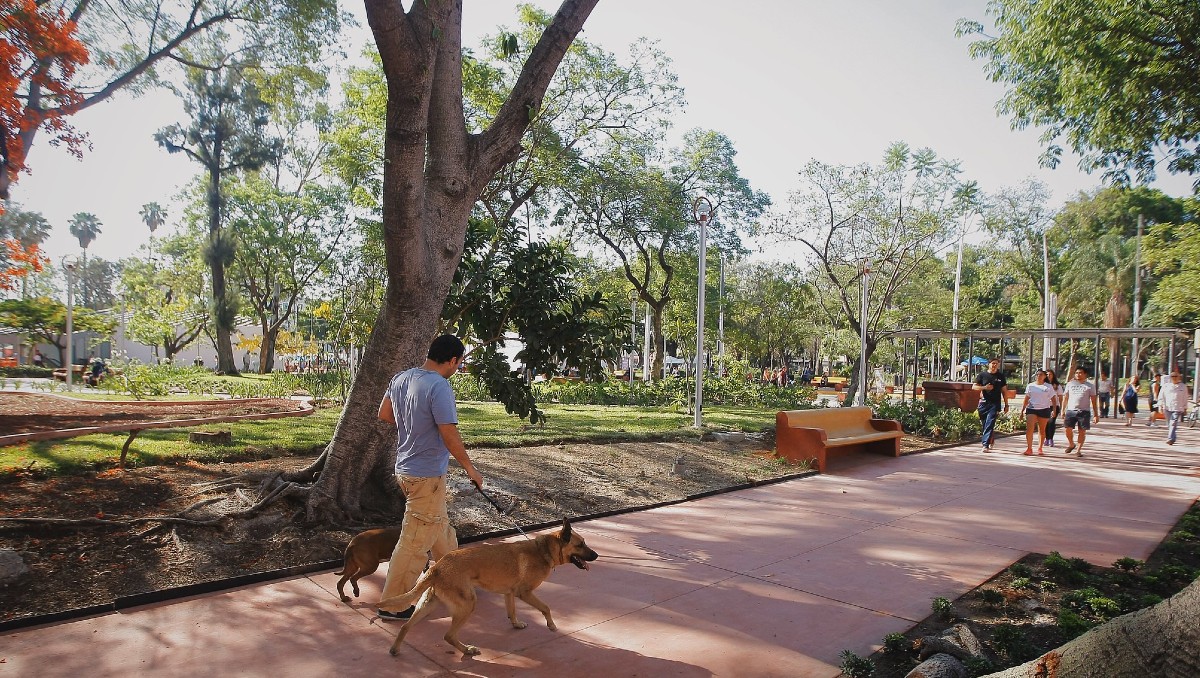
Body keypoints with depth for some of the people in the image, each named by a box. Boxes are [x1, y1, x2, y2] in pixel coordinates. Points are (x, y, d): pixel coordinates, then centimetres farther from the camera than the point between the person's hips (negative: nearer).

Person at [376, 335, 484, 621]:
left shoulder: (401, 378, 2)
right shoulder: (439, 387, -24)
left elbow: (384, 414, 14)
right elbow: (450, 437, -22)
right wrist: (471, 469, -10)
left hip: (405, 468, 9)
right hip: (426, 475, -9)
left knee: (440, 525, 25)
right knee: (415, 542, 2)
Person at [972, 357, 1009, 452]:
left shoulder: (1000, 376, 9)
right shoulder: (982, 375, 7)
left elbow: (1004, 391, 12)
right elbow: (974, 387, 6)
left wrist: (1006, 405, 11)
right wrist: (984, 387, -11)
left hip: (995, 404, -1)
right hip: (984, 403, 1)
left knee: (989, 425, -12)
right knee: (985, 425, 8)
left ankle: (986, 445, -15)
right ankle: (991, 441, 30)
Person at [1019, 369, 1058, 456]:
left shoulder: (1049, 387, 5)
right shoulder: (1030, 386, 9)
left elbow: (1053, 399, 5)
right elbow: (1026, 399, 12)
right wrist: (1022, 410, 8)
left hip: (1044, 410, 0)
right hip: (1031, 409, 0)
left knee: (1042, 430, 8)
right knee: (1029, 429, -13)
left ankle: (1040, 448, 20)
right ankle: (1029, 448, -12)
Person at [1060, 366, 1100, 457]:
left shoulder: (1090, 386, 7)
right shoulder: (1070, 384, 12)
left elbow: (1094, 401, 6)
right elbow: (1065, 398, 14)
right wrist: (1063, 410, 8)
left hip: (1084, 411, -1)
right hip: (1070, 410, 1)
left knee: (1082, 431, 1)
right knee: (1068, 429, -3)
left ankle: (1078, 450, 11)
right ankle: (1071, 444, 22)